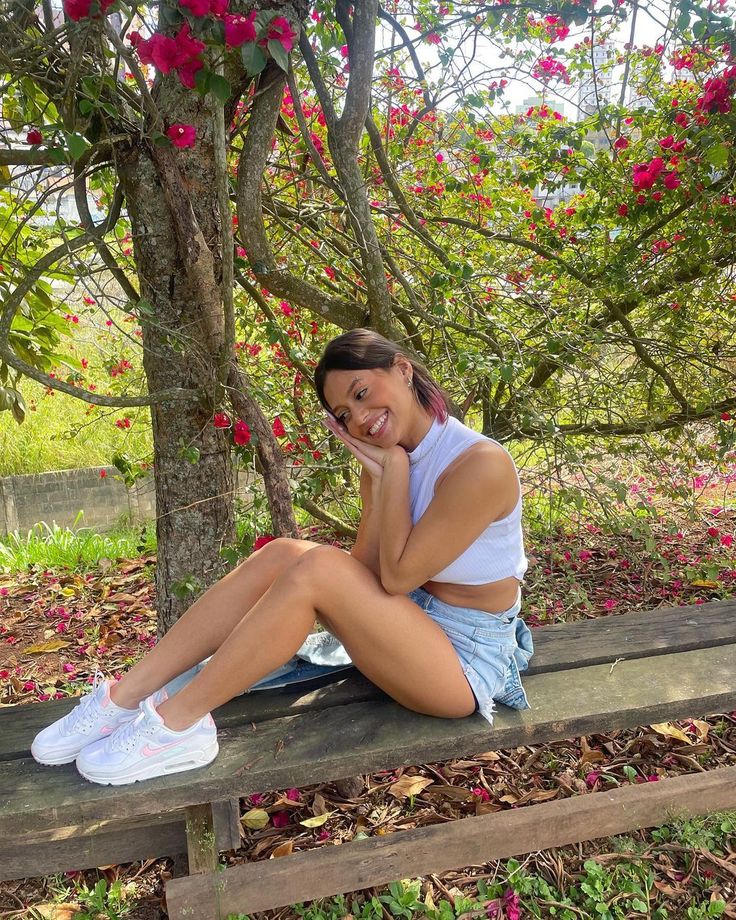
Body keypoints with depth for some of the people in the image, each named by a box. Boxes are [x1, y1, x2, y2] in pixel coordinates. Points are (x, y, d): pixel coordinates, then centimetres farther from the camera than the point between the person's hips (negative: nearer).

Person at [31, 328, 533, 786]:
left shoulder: (481, 464, -22)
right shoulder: (390, 462, 2)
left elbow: (397, 575, -22)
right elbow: (367, 571, -4)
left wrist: (395, 468, -18)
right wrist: (381, 476, -15)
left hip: (467, 658, -7)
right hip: (410, 621, 7)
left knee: (318, 569, -29)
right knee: (284, 555, -14)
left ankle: (177, 723, -16)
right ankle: (125, 696, -11)